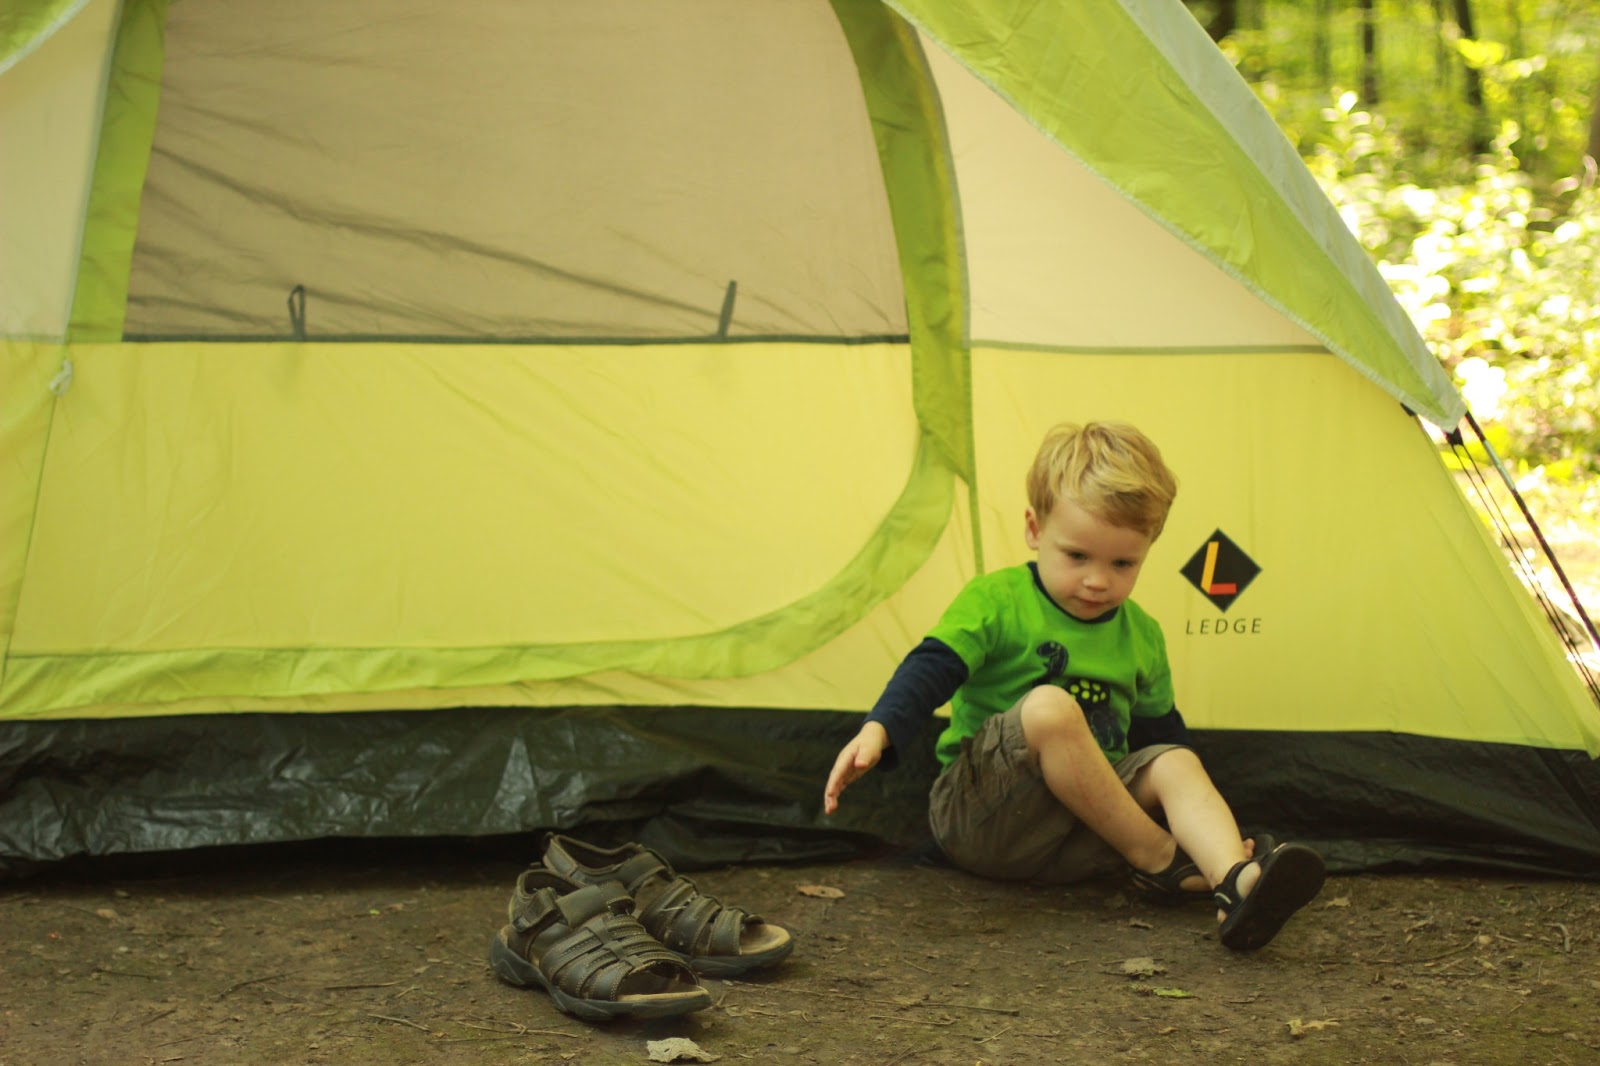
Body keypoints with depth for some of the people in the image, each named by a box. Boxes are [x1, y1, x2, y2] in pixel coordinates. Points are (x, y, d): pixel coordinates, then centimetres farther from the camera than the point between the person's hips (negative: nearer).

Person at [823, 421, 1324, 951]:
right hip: (974, 817, -5)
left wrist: (1191, 809, 16)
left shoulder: (1142, 635, 12)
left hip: (1078, 836, 5)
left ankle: (1236, 880, -48)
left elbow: (1158, 727, 21)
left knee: (1176, 762, -19)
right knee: (1048, 708, -31)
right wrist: (877, 730, -35)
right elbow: (930, 670, -17)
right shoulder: (993, 602, -6)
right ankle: (1155, 860, -23)